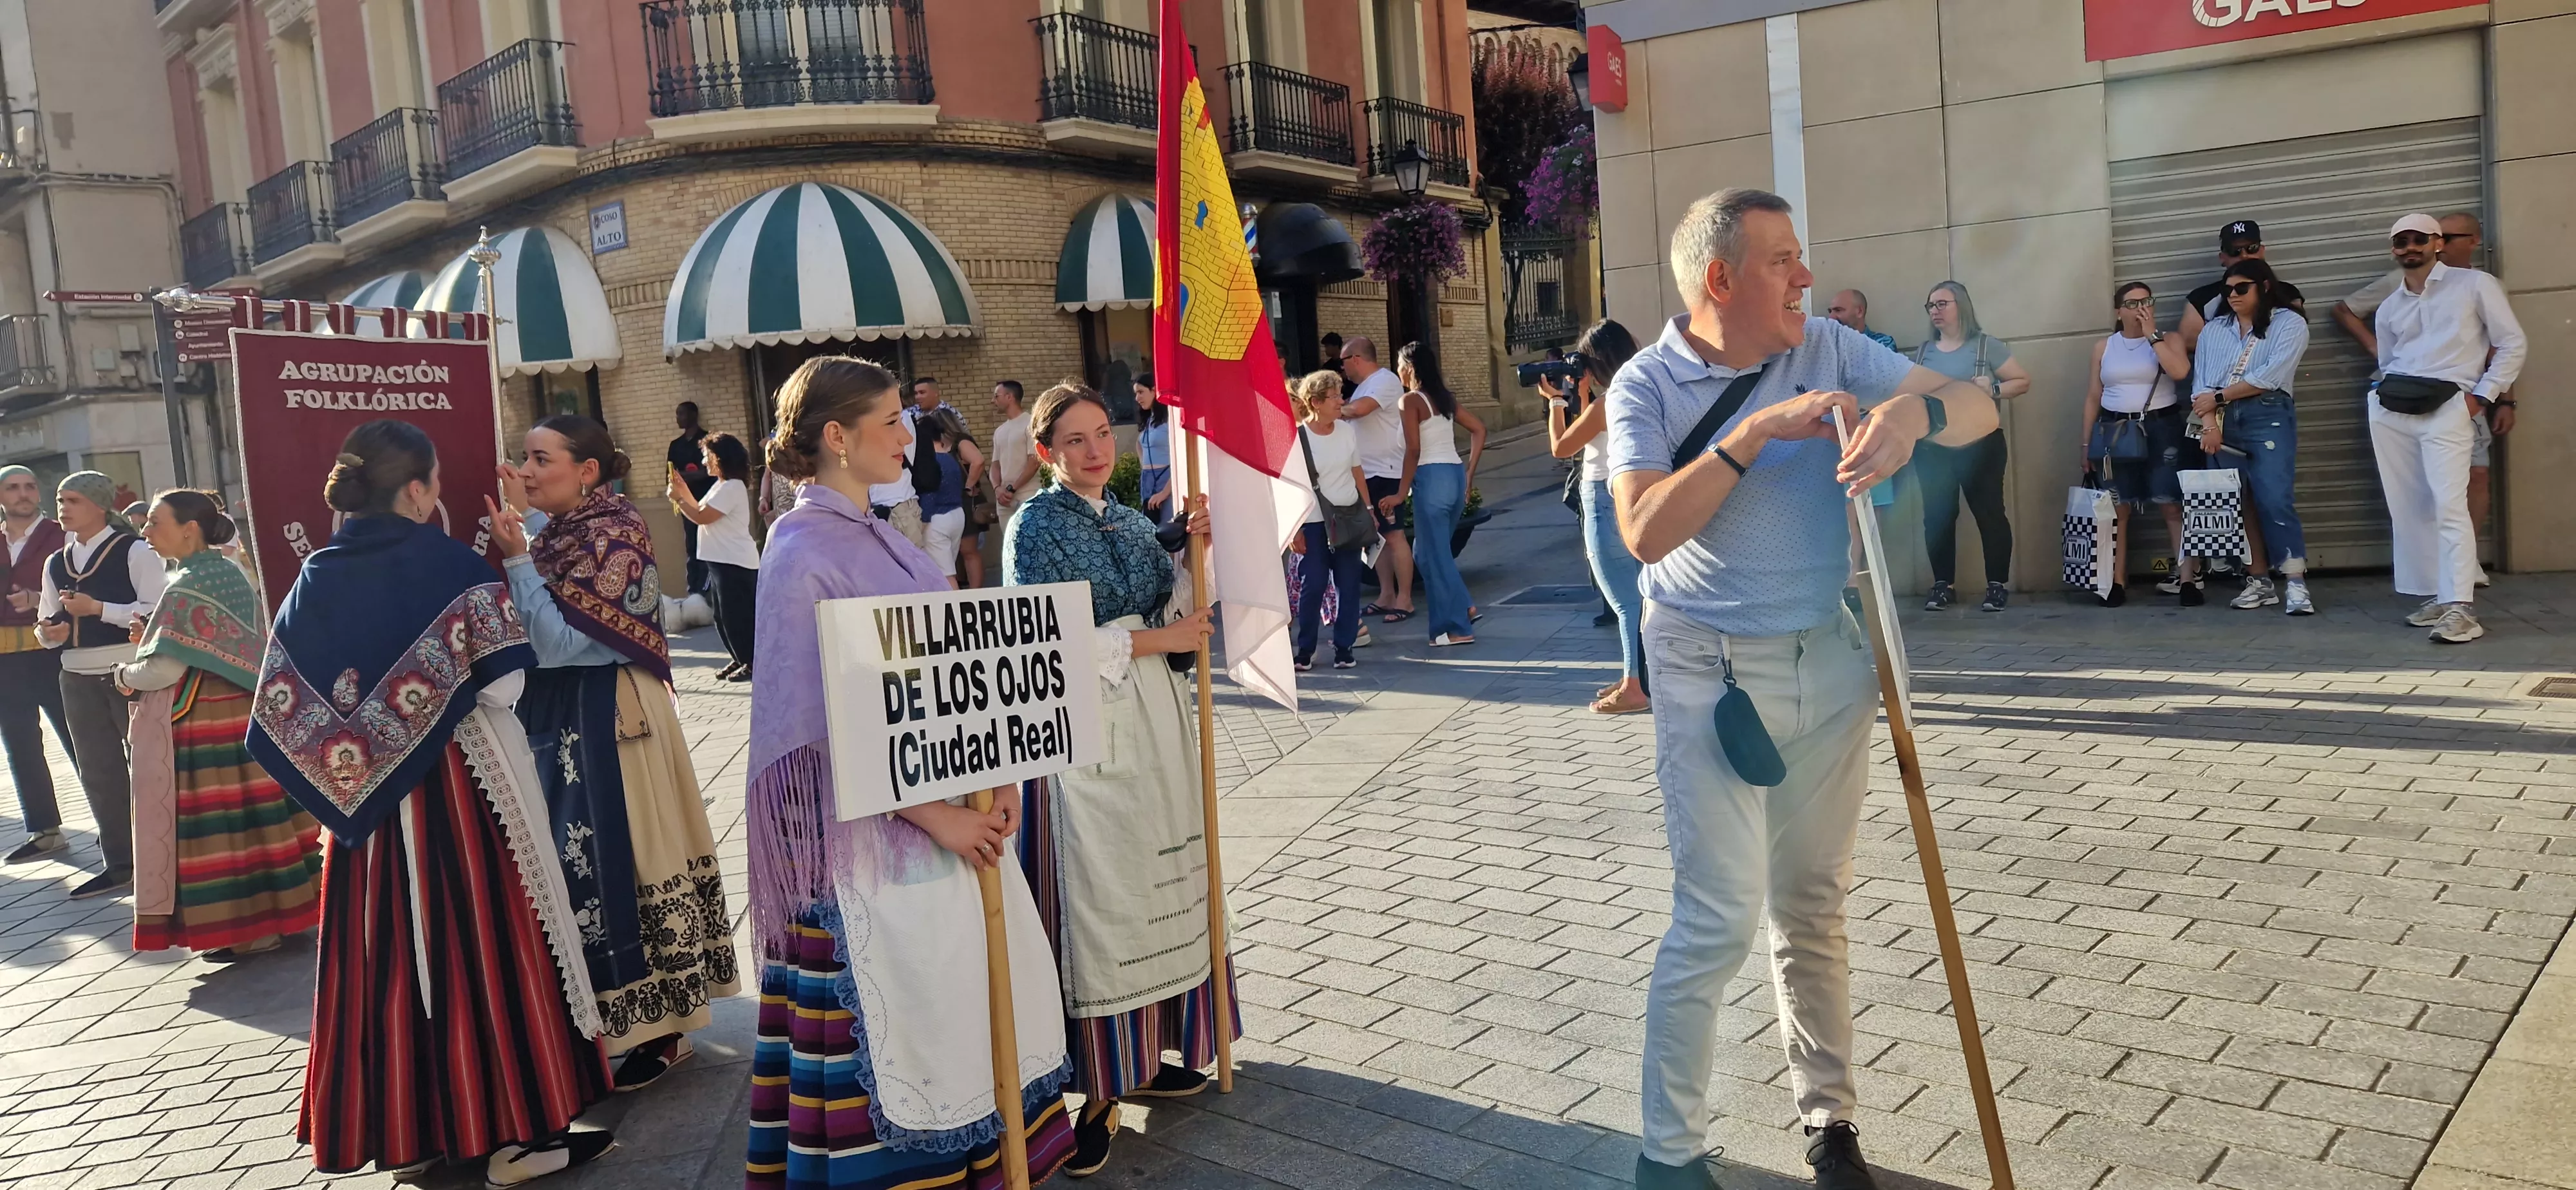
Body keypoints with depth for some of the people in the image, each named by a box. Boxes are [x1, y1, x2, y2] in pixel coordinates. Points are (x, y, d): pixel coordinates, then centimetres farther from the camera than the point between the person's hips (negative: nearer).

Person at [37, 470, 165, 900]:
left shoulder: (135, 552, -6)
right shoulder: (56, 563, 13)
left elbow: (157, 611, -15)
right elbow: (49, 625, 17)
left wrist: (98, 608, -20)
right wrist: (50, 632, -5)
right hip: (79, 679, 7)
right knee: (97, 772, 11)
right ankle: (120, 864, 21)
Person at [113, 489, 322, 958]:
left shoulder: (187, 587, -16)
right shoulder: (234, 574, 10)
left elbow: (166, 670, -18)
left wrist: (126, 676, 1)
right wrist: (156, 637, 14)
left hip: (200, 725, -8)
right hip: (245, 714, 8)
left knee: (214, 823, 0)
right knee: (254, 813, 13)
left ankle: (250, 930, 5)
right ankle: (282, 911, 19)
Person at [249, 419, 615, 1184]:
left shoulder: (316, 578, 2)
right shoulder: (451, 566, -12)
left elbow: (284, 709, 2)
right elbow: (502, 685, -14)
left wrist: (353, 746, 15)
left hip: (365, 797, 5)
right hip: (459, 784, -5)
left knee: (386, 951, 13)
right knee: (481, 941, 4)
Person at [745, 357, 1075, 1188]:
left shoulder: (882, 539, 11)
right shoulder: (804, 554, -14)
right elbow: (819, 727, -18)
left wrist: (995, 776, 1)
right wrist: (933, 815, -20)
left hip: (952, 816, 8)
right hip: (874, 836, -8)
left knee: (972, 998, 15)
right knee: (889, 1028, 2)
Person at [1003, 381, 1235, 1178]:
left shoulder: (1132, 523, 12)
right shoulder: (1035, 526, -8)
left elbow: (1175, 613, 8)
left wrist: (1193, 548, -6)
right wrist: (1162, 639, -12)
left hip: (1154, 718, 7)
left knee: (1158, 891, 12)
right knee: (1094, 904, -2)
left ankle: (1147, 1054, 25)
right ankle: (1098, 1087, 6)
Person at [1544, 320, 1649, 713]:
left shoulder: (1606, 404, -17)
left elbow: (1560, 447, -9)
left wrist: (1556, 401, 2)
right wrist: (1581, 396, 13)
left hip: (1606, 503, -10)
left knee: (1626, 602, -5)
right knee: (1632, 598, 16)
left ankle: (1634, 688, 0)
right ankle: (1633, 676, 25)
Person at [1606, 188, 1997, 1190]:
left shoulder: (1829, 350, 1)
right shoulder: (1648, 385, -8)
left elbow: (1976, 408, -1)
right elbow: (1644, 531, -21)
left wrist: (1915, 409, -24)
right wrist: (1757, 430, -25)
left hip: (1829, 658, 4)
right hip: (1709, 671, -4)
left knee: (1813, 905, 15)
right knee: (1720, 916, -6)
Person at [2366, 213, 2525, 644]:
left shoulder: (2474, 284, 5)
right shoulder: (2389, 309, 18)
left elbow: (2513, 344, 2)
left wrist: (2483, 395, -6)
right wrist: (2387, 398, 10)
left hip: (2447, 406, -5)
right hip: (2390, 408, 5)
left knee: (2449, 505, -15)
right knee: (2407, 508, 4)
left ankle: (2460, 608, -20)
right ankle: (2435, 596, 11)